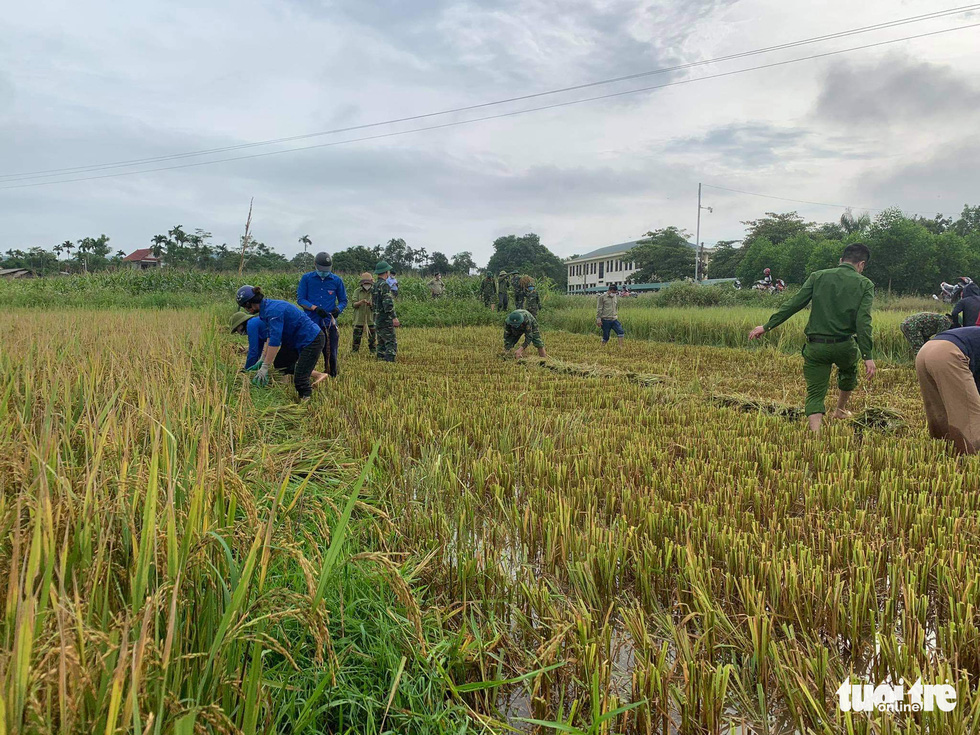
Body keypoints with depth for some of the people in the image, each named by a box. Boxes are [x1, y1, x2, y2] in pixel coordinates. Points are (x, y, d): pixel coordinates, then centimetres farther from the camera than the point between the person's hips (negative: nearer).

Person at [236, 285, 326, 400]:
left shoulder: (272, 311, -24)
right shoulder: (268, 306, 7)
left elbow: (274, 341, -28)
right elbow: (271, 335, 14)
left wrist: (265, 367, -25)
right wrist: (262, 359, 13)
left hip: (312, 340, -10)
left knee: (299, 379, -10)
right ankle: (317, 375, 25)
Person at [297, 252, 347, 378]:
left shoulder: (337, 280, 5)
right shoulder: (306, 278, 2)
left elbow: (343, 300, 12)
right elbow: (300, 299, 1)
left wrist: (338, 309, -11)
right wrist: (314, 308, -15)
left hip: (330, 324, 1)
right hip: (311, 323, -1)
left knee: (331, 356, 3)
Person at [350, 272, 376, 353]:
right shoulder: (357, 291, 2)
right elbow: (353, 304, -6)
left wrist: (371, 304, -23)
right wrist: (361, 302, -25)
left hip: (371, 319, 0)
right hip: (359, 319, 0)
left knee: (372, 337, 6)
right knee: (357, 337, 1)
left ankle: (373, 353, 18)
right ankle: (353, 352, 12)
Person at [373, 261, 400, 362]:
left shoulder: (375, 285, 16)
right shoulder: (384, 285, -14)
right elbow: (388, 303, -23)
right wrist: (394, 317, -23)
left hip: (377, 320, 9)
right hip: (385, 320, -9)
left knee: (382, 344, 13)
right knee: (391, 343, -10)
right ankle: (390, 362, -16)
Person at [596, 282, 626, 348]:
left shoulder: (616, 297, 13)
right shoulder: (602, 297, -5)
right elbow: (599, 309, -7)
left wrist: (617, 316, 26)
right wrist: (598, 319, -11)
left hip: (614, 320, 5)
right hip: (606, 320, -5)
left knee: (621, 332, -12)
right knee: (606, 336, -1)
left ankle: (621, 347, -9)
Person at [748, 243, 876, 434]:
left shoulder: (818, 277, 2)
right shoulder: (865, 285, -1)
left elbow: (793, 304, -2)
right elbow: (863, 321, -11)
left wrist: (767, 326, 2)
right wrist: (867, 356, -13)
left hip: (815, 347, 0)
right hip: (843, 346, 0)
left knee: (815, 394, 5)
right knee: (849, 368, 35)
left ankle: (816, 434, -13)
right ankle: (840, 409, 50)